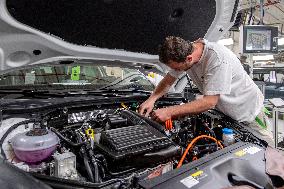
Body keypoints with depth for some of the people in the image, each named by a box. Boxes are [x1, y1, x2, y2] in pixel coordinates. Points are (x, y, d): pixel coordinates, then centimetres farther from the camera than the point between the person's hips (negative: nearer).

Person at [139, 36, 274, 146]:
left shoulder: (218, 59, -38)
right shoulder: (184, 52, -15)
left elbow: (209, 102, -37)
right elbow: (168, 81, -3)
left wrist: (170, 112, -38)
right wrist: (151, 99, -19)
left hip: (247, 111, -6)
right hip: (224, 111, 6)